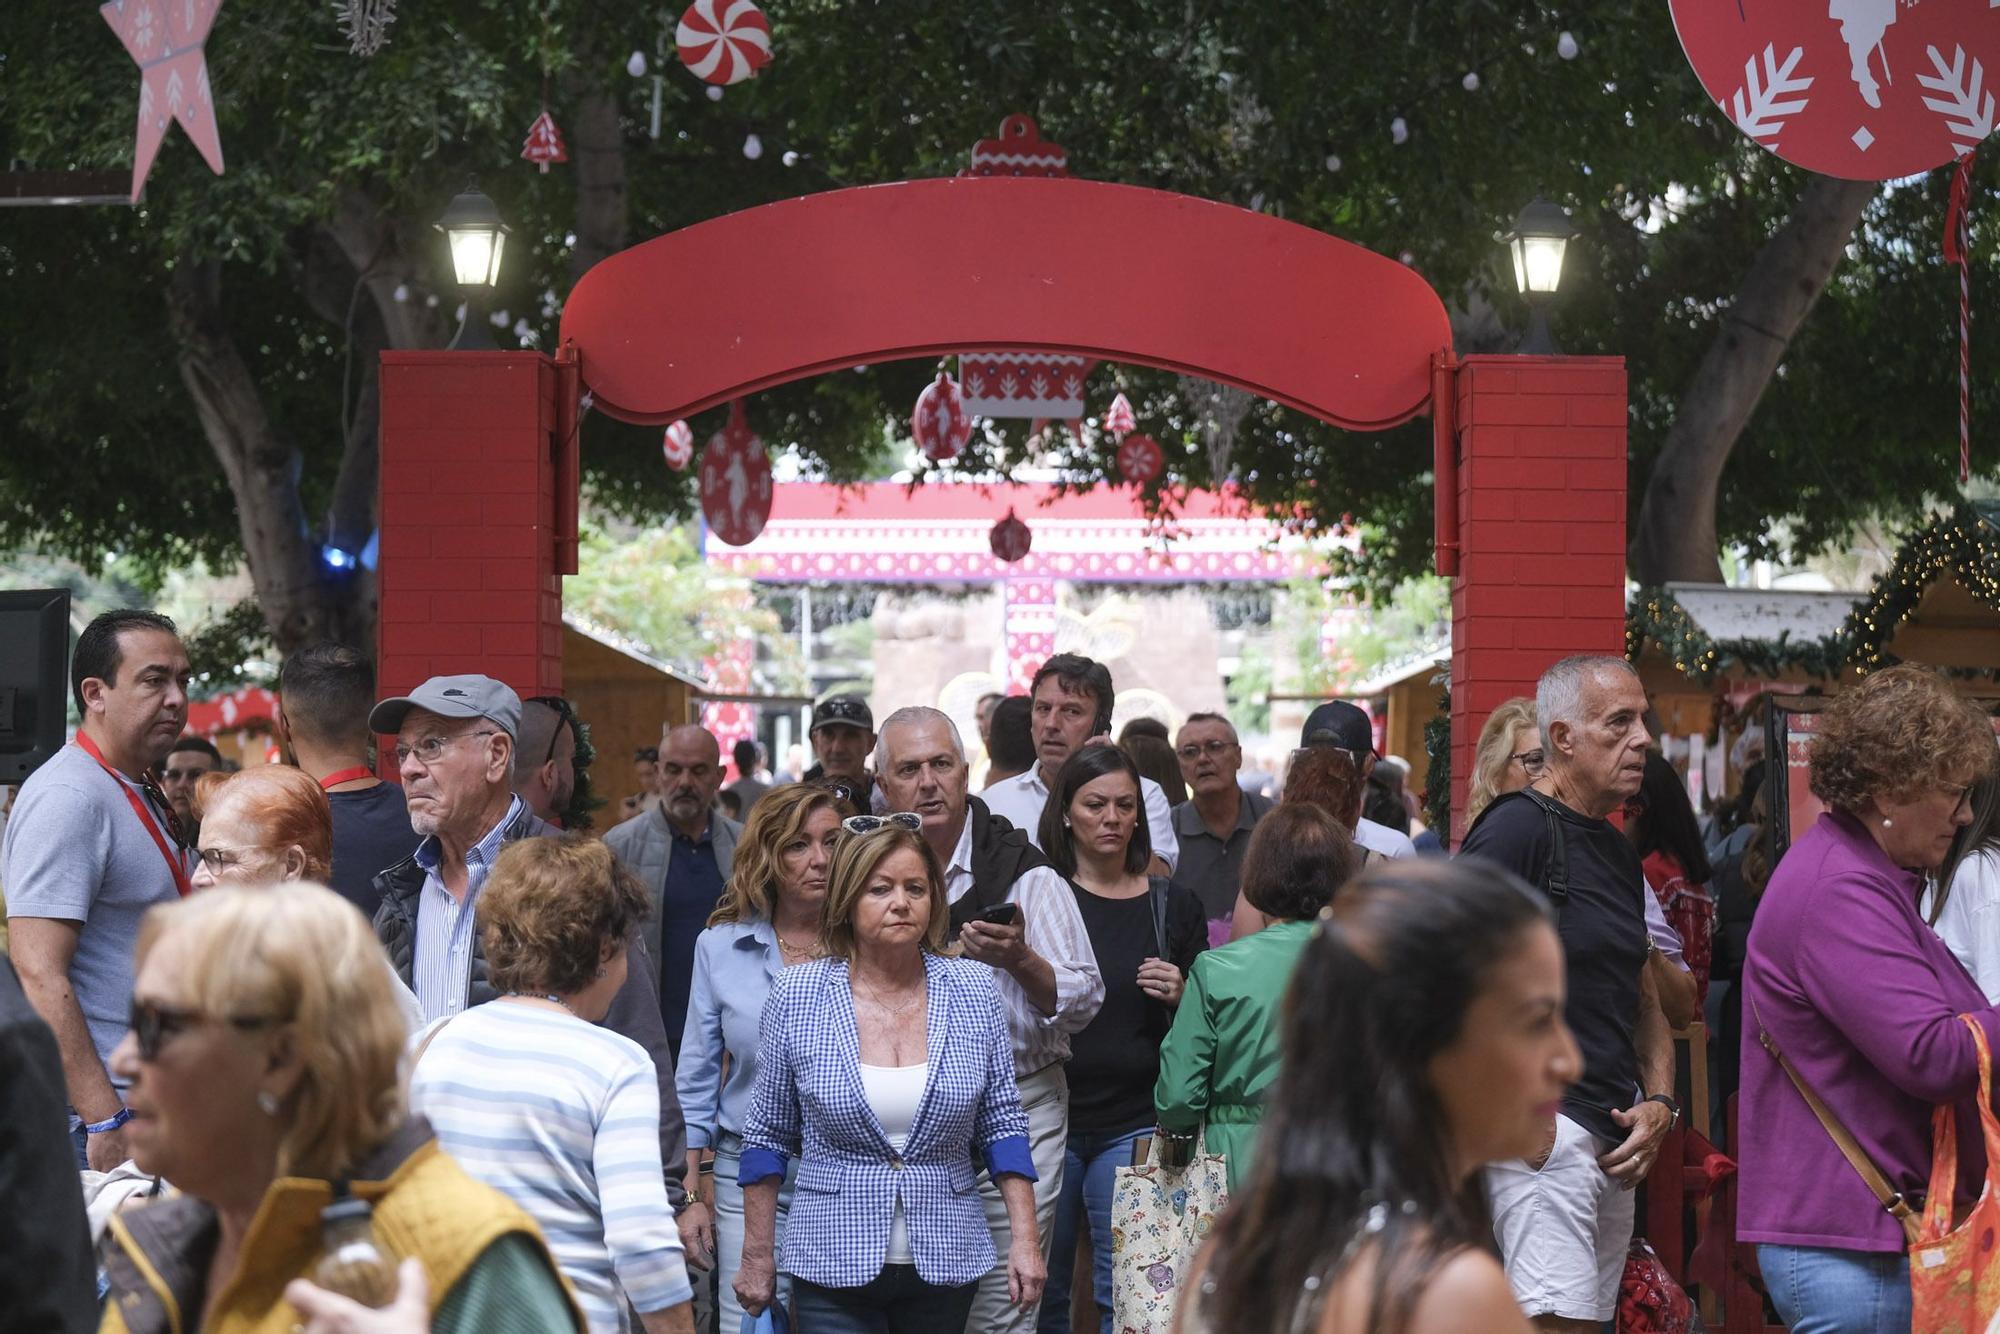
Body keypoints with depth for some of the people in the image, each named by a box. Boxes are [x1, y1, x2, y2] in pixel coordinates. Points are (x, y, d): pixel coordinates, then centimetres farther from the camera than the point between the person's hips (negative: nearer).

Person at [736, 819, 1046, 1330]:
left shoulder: (973, 990, 1)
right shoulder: (796, 996, -3)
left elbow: (1002, 1125, 6)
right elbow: (769, 1135, 4)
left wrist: (1025, 1239, -1)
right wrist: (757, 1257, 4)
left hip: (946, 1264, 2)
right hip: (834, 1264, -2)